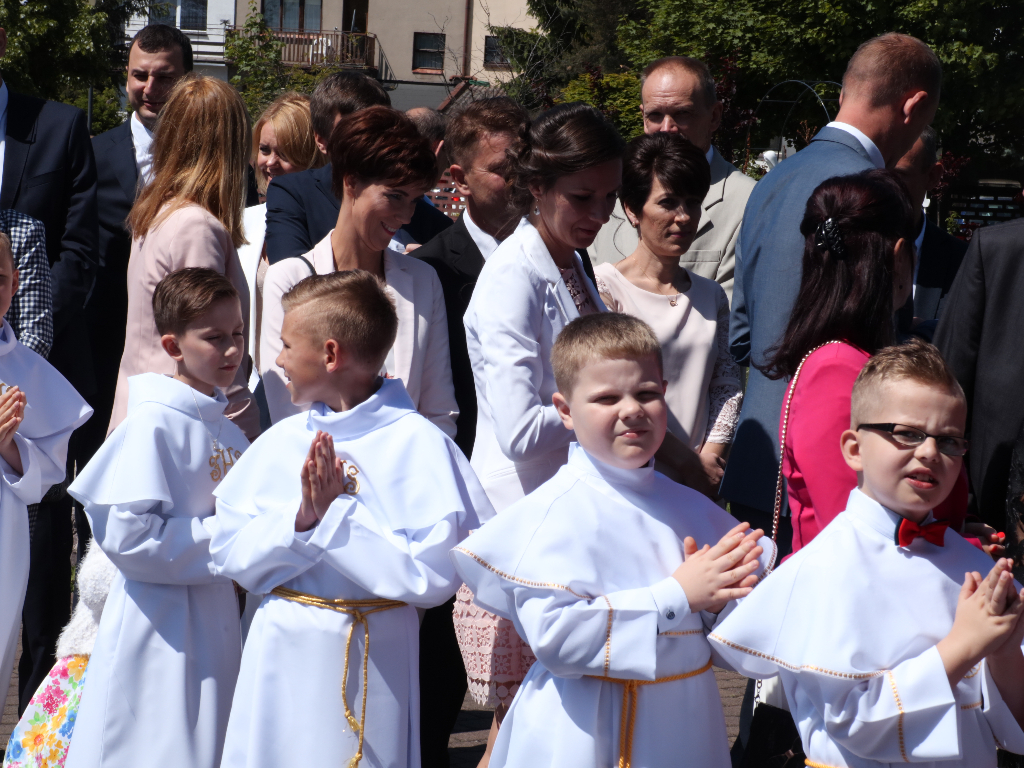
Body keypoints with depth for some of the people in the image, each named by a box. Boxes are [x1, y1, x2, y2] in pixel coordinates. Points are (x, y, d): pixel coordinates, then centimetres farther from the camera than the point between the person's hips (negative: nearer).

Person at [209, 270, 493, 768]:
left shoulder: (418, 445, -12)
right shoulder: (283, 441, 3)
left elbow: (433, 574, -19)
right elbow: (229, 554, 0)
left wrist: (338, 515, -18)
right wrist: (300, 521, -17)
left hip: (371, 660, -4)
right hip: (280, 650, 4)